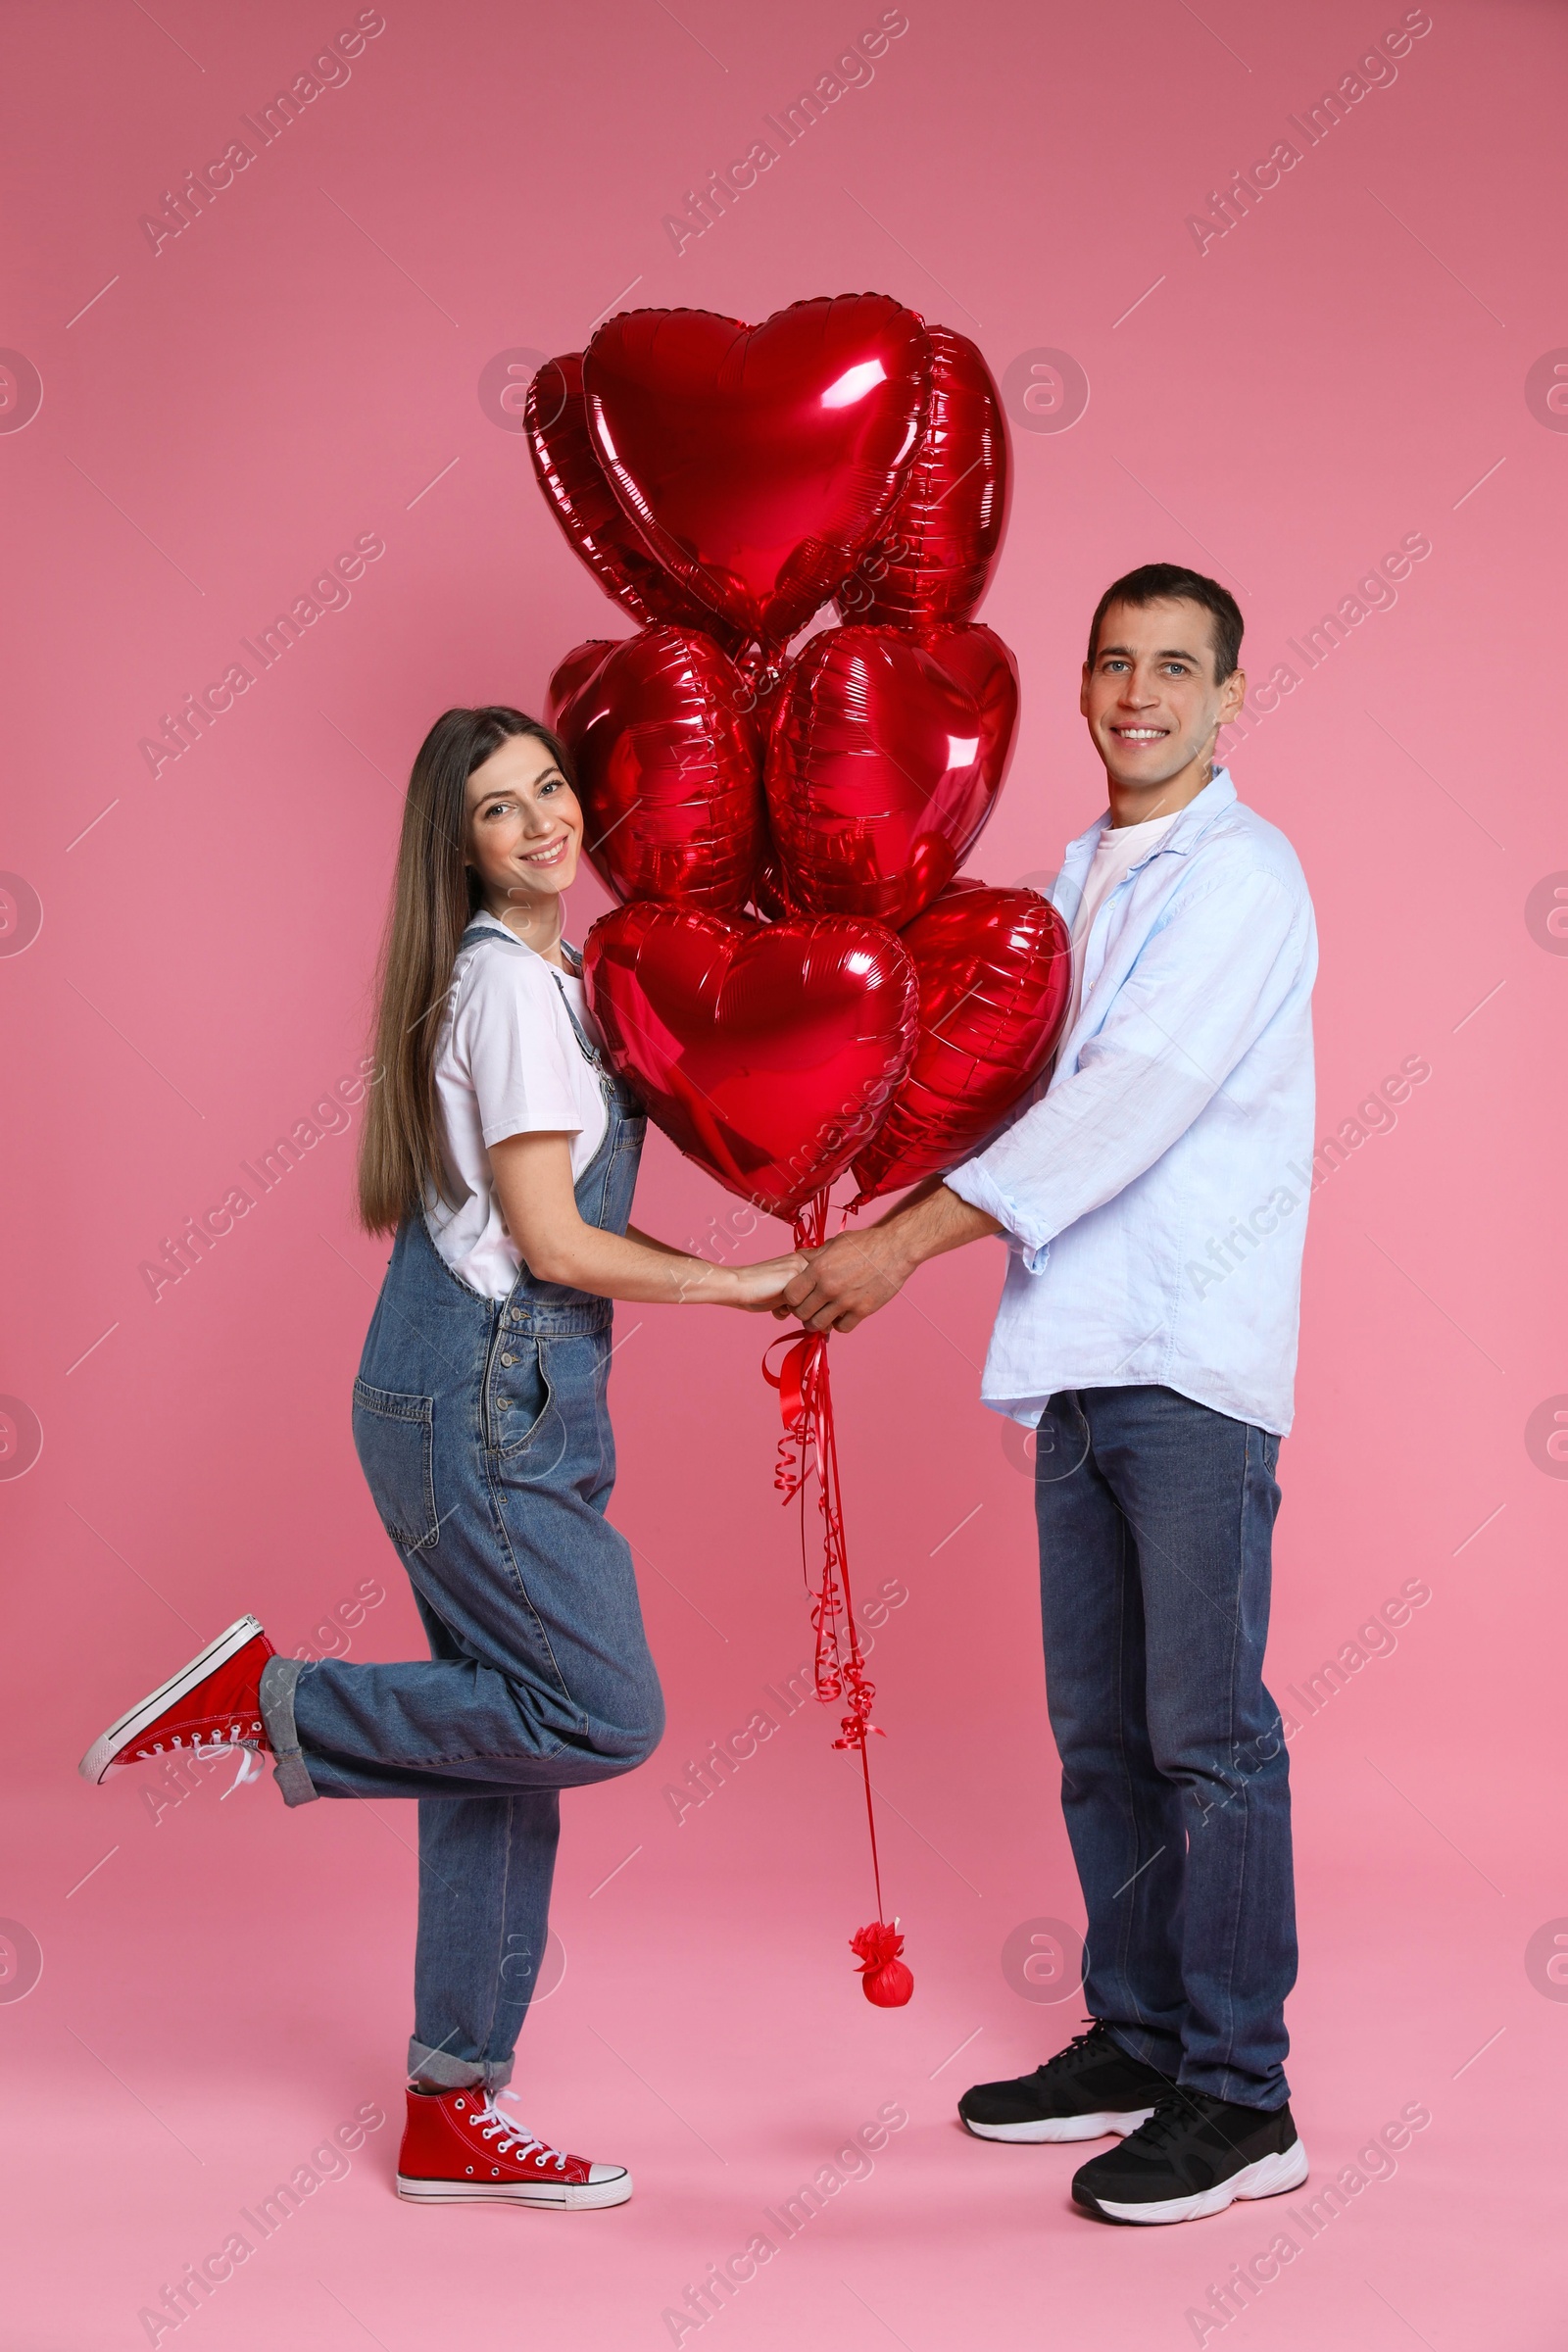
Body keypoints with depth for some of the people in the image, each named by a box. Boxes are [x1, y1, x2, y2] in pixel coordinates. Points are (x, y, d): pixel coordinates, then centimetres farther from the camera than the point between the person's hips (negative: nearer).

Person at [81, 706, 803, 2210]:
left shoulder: (543, 974, 16)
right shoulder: (508, 984, -13)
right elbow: (551, 1241, -16)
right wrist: (739, 1284, -8)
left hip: (513, 1405, 10)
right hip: (481, 1406, -10)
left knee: (506, 1748, 10)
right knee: (605, 1715, -11)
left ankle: (451, 2118, 16)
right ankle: (265, 1702, -3)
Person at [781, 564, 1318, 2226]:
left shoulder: (1240, 878, -8)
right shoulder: (1084, 878, 18)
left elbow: (1124, 1103, -18)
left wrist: (899, 1247, -19)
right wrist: (880, 1221, 9)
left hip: (1194, 1360, -8)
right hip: (1079, 1358, 8)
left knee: (1206, 1733, -4)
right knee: (1100, 1731, 13)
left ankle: (1240, 2099, 4)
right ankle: (1135, 2042, 25)